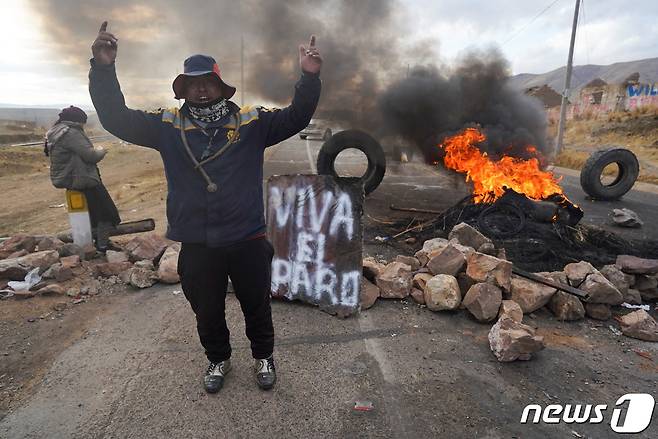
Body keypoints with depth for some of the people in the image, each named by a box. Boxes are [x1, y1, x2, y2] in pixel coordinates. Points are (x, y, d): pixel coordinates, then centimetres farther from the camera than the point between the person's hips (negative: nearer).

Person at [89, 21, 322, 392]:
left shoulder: (251, 122, -2)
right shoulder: (169, 126, 2)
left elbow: (296, 118, -6)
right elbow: (116, 119, -1)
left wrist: (310, 77, -21)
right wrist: (104, 69, -14)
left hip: (248, 241, -1)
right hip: (197, 246, 2)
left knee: (257, 306, 16)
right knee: (207, 312, 20)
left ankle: (264, 356, 42)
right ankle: (219, 359, 47)